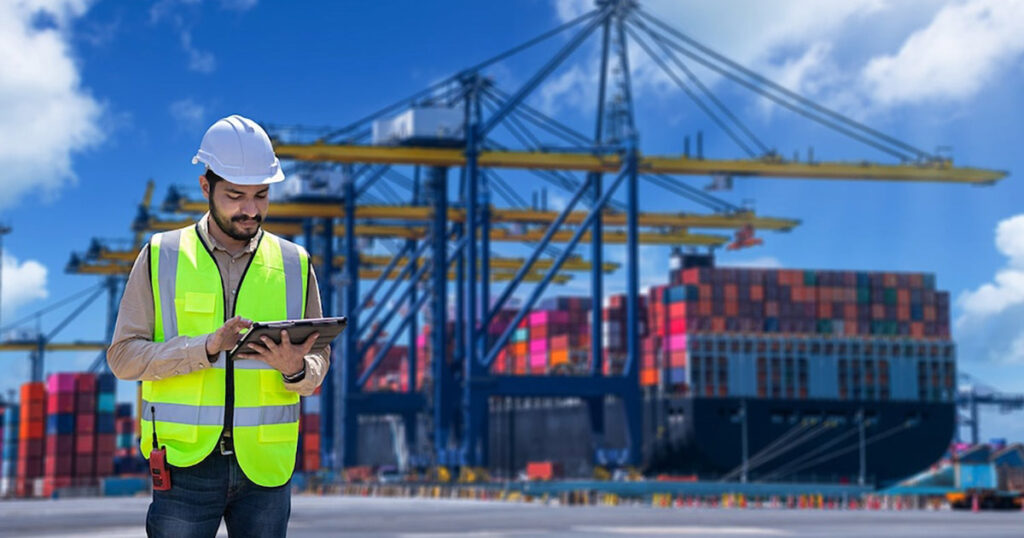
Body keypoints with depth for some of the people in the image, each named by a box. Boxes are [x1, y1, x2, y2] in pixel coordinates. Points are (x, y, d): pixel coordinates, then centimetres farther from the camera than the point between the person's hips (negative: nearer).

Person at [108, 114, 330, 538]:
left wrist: (296, 369, -14)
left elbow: (318, 368, 10)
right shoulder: (161, 256, 3)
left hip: (265, 465, 2)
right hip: (187, 460, -2)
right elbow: (123, 356, -3)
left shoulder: (294, 265, 8)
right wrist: (207, 347, -18)